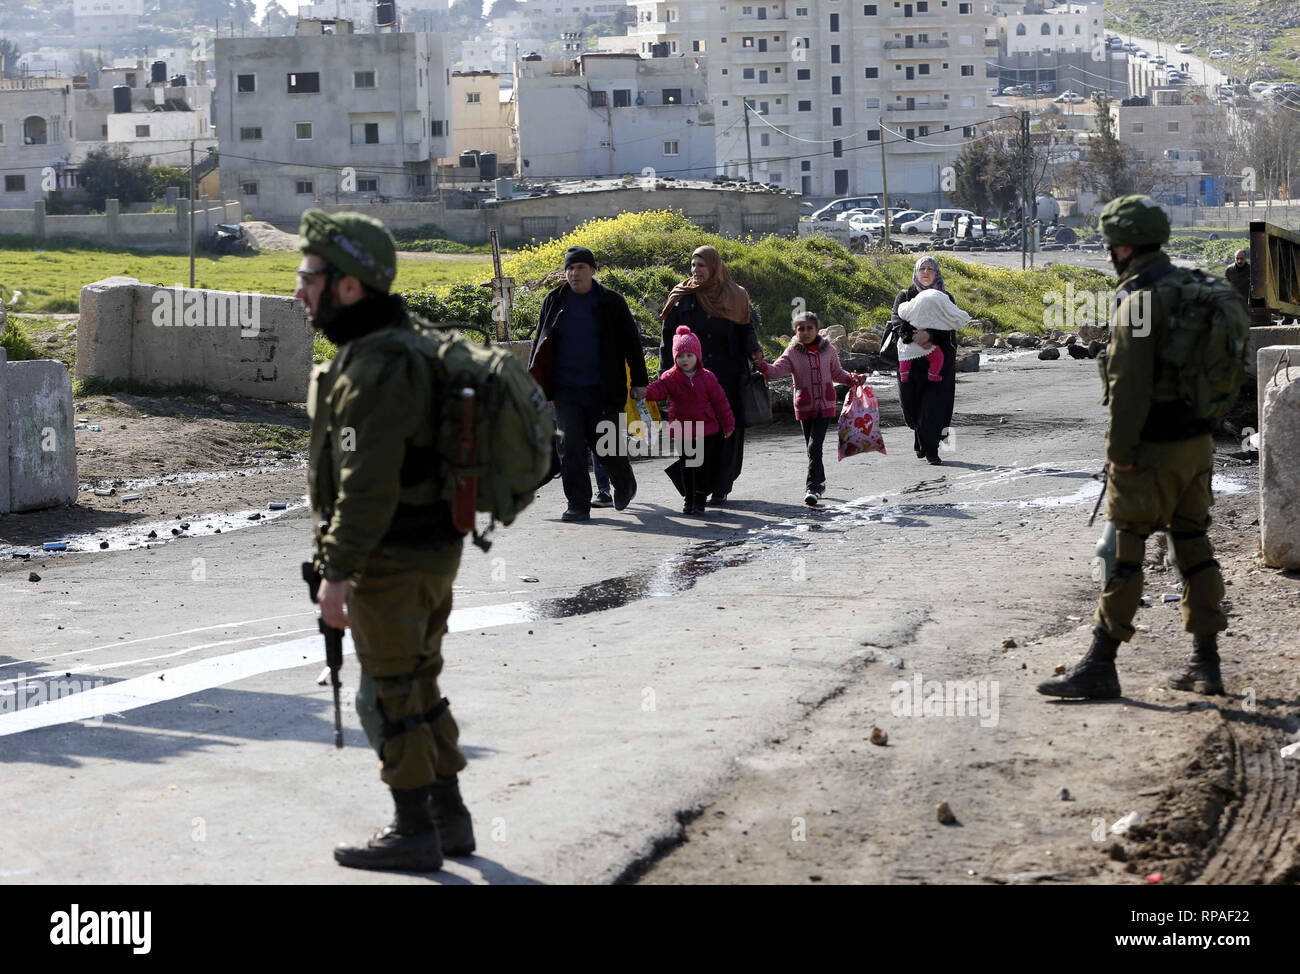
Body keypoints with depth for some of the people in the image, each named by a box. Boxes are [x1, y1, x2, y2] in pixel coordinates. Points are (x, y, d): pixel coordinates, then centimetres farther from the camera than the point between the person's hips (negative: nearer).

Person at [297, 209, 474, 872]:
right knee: (419, 687, 17)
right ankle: (450, 818, 23)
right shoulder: (405, 347, 11)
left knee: (389, 698, 1)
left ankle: (414, 831, 8)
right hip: (433, 551, 10)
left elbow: (367, 483, -25)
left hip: (389, 563, -10)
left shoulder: (372, 370, -22)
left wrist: (336, 572, -22)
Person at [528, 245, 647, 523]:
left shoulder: (611, 302, 1)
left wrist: (639, 382, 1)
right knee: (571, 447, -5)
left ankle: (624, 482, 32)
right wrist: (532, 382, 11)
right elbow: (540, 343, 16)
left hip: (602, 390, -2)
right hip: (566, 389, 2)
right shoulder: (553, 302, 8)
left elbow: (631, 343, 5)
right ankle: (578, 505, 0)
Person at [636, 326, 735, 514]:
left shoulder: (707, 377, 0)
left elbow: (720, 402, 6)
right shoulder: (671, 377, -3)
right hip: (682, 431, 0)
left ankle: (700, 499, 10)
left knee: (703, 466, 0)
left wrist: (728, 424, 7)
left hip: (706, 431, 0)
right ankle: (688, 498, 17)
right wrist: (646, 392, -45)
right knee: (686, 466, 6)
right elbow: (659, 388, -22)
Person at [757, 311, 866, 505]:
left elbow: (836, 373, 18)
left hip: (824, 406, -2)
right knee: (810, 448, 12)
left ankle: (812, 488, -16)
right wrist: (762, 366, -36)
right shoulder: (792, 353, -2)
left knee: (814, 447, -13)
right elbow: (777, 370, -17)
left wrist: (853, 379, 3)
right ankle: (820, 481, 32)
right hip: (804, 407, 2)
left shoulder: (828, 350, 2)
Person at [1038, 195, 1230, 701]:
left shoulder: (1139, 300, -17)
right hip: (1197, 441, 8)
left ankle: (1099, 664, 0)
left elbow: (1130, 385, -21)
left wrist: (1120, 451, -15)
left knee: (1123, 553, -3)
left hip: (1154, 449, -8)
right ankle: (1205, 664, 15)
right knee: (1194, 546, 11)